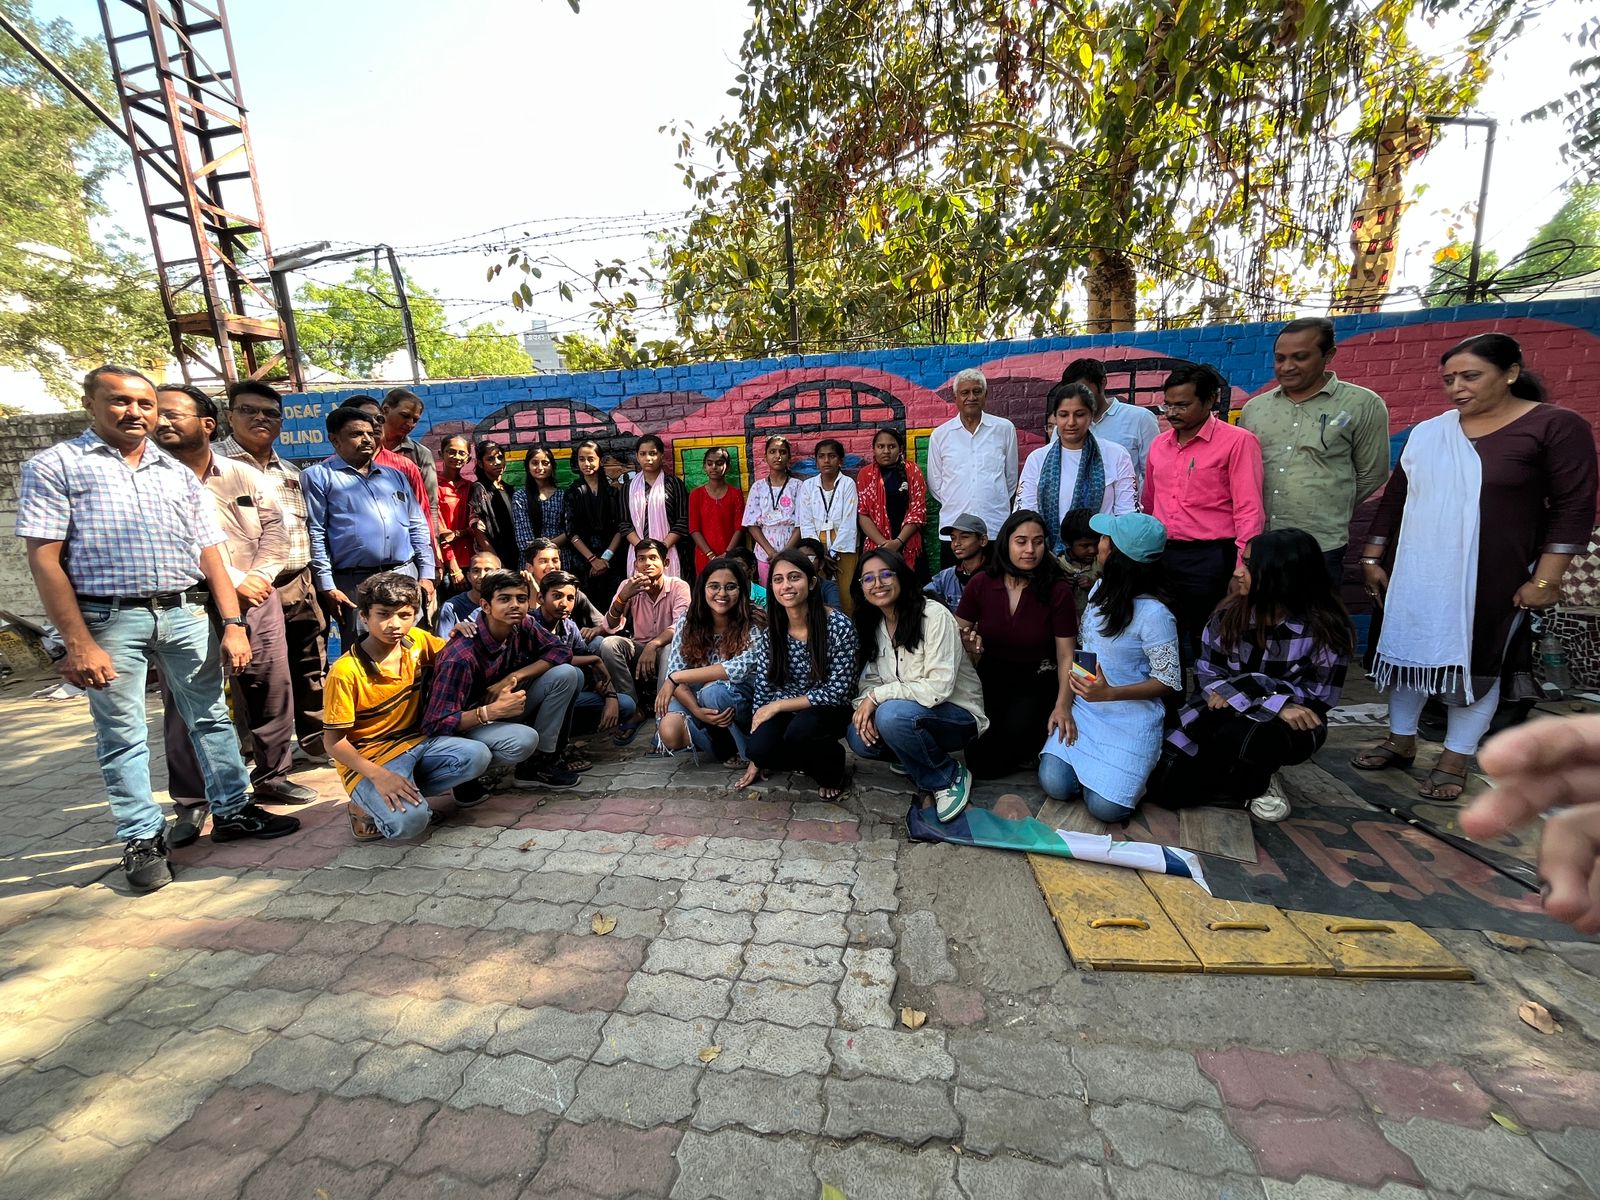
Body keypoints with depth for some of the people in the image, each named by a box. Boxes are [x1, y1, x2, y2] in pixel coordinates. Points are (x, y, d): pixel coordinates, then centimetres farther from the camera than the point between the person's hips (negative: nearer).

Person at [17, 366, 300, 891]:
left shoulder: (178, 474, 13)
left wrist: (232, 624, 2)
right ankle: (142, 839, 18)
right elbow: (45, 559, -5)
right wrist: (78, 643, -12)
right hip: (110, 619, -3)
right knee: (122, 735, 6)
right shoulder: (55, 466, 1)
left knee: (212, 717, 10)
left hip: (185, 613, 4)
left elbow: (209, 554, 10)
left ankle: (233, 810, 23)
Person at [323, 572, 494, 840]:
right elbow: (334, 740, -13)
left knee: (477, 756, -23)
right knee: (409, 820, -30)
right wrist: (378, 775, -27)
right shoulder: (346, 671, -19)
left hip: (415, 743, 6)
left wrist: (459, 635, -8)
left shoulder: (417, 641, -3)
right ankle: (366, 807, 3)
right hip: (368, 758, -5)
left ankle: (407, 795, -5)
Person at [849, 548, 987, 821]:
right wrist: (864, 705, -19)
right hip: (913, 712, 6)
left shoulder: (934, 615, -19)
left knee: (891, 714, -34)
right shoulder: (873, 625, 3)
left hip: (958, 716, -6)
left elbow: (939, 687, -25)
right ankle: (921, 764, 7)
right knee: (858, 736, -19)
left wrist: (877, 696, -24)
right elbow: (870, 680, 4)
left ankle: (950, 777, -9)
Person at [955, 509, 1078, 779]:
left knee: (1017, 729, -28)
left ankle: (1035, 744, 7)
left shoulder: (1058, 590, -12)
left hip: (1036, 680, -2)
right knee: (979, 764, -9)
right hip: (991, 677, 2)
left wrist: (1063, 705, -23)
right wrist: (968, 644, -22)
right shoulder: (981, 584, -7)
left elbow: (1066, 656, -10)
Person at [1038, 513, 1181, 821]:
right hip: (1085, 709, 6)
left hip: (1131, 720, -5)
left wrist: (1109, 693, -27)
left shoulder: (1153, 614, -21)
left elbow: (1169, 681, -15)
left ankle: (1128, 769, 17)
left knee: (1104, 807, -13)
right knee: (1054, 784, -9)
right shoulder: (1101, 588, 2)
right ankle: (1095, 764, 21)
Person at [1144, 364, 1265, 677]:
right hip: (1161, 557, 5)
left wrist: (1242, 571, -16)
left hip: (1209, 558, -5)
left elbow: (1249, 510, -10)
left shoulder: (1237, 441, -4)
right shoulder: (1159, 444, 13)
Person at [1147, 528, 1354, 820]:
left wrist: (1234, 688, -25)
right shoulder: (1232, 612, -5)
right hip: (1226, 711, 3)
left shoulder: (1325, 628, -14)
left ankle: (1256, 784, -3)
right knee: (1162, 787, -11)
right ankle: (1239, 780, 16)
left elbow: (1319, 698, -15)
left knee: (1236, 737, -38)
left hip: (1286, 726, -2)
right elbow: (1206, 671, -3)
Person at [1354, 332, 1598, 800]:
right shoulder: (1428, 433, 6)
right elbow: (1396, 498, 11)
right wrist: (1372, 557, 8)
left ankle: (1455, 758, 18)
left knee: (1477, 662, 6)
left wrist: (1546, 578, -13)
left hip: (1490, 578, -4)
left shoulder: (1556, 425, -5)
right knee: (1406, 651, 10)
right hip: (1414, 573, 4)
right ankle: (1401, 741, 24)